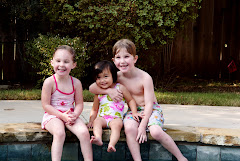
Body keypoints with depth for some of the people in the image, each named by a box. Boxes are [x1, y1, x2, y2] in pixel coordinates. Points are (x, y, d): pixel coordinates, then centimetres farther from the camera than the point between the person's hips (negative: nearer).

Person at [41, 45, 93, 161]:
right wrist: (62, 116, -19)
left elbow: (79, 104, 5)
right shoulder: (49, 82, -10)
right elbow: (46, 105, -10)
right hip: (53, 115, -3)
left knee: (84, 132, -21)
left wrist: (74, 115, -17)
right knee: (59, 133, -34)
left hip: (70, 116, 3)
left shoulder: (76, 83, 0)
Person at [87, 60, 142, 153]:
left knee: (116, 124, -33)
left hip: (116, 118, -3)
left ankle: (111, 144, -51)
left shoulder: (120, 88, 3)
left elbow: (130, 100, 9)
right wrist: (91, 121, 5)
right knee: (97, 121, -27)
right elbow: (94, 109, 19)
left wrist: (134, 112, -6)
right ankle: (98, 138, -48)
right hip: (102, 117, 3)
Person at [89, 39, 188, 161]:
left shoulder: (145, 78, -18)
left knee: (156, 132, -31)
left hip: (151, 109, -3)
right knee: (129, 128, -31)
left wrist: (142, 126, -25)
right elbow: (92, 88, -3)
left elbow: (149, 104, -17)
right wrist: (108, 90, -21)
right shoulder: (117, 77, -7)